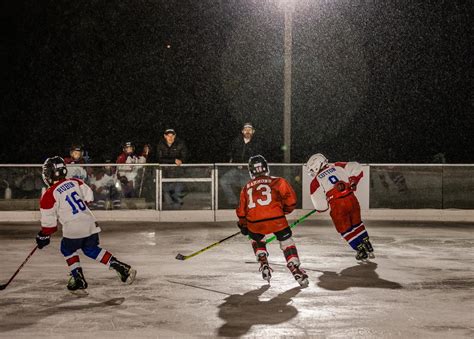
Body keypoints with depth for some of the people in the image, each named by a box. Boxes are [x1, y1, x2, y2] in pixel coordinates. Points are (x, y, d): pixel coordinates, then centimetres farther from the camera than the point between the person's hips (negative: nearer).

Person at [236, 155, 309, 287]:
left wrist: (243, 225, 34)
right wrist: (286, 209, 19)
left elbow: (241, 210, 21)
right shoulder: (277, 181, 8)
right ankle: (295, 269, 0)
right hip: (276, 219, -3)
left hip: (254, 223, 3)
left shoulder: (246, 188, 18)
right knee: (287, 242, 10)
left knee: (257, 240, 31)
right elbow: (290, 198, 1)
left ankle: (264, 265, 19)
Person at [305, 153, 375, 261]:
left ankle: (361, 251, 15)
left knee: (345, 229, 16)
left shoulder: (316, 181, 3)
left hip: (338, 206, -4)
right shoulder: (338, 167, 12)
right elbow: (357, 168, 5)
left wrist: (320, 208, 23)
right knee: (357, 223, 25)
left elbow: (320, 205, 1)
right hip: (352, 200, 4)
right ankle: (368, 248, 29)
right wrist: (352, 182, 16)